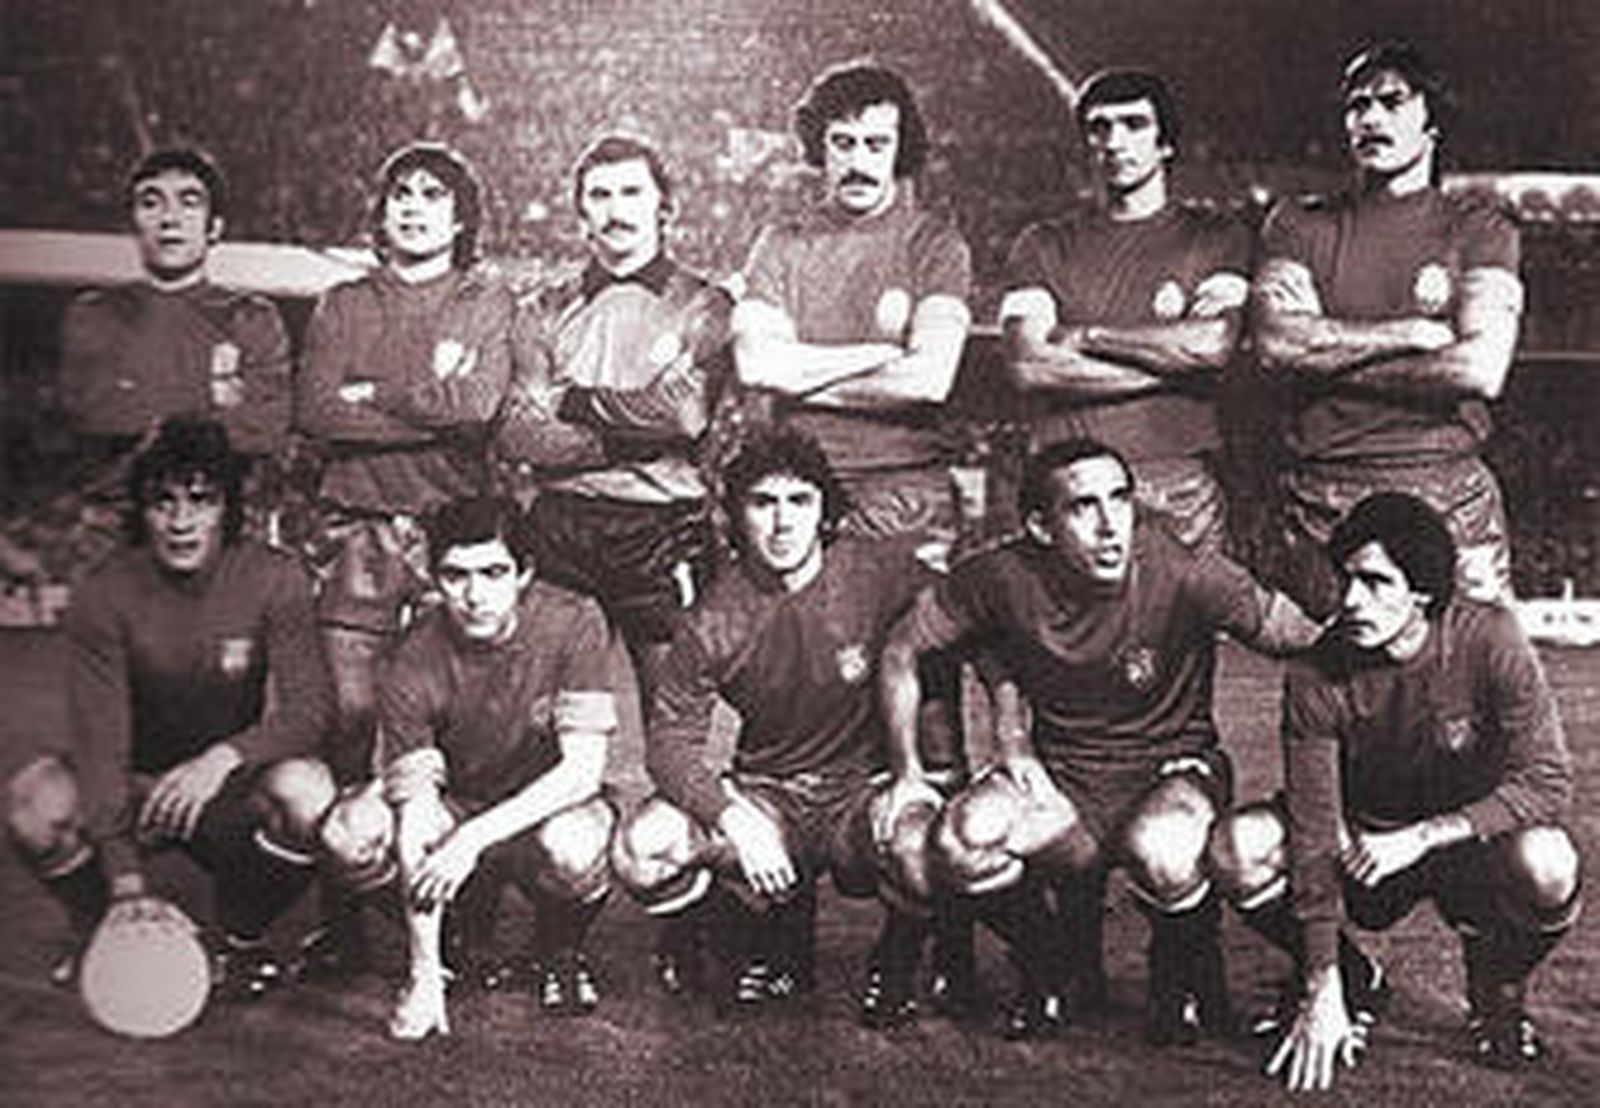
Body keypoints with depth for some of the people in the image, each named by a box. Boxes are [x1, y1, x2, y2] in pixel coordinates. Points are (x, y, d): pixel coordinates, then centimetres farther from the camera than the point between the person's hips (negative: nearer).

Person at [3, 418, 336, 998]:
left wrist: (226, 756, -36)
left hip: (230, 796, 0)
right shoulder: (104, 596, -14)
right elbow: (100, 737, -22)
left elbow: (310, 708, -16)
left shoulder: (275, 581, -12)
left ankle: (241, 939, -1)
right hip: (132, 790, 0)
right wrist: (125, 875, -32)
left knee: (306, 794, -33)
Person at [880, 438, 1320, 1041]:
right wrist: (909, 772, -3)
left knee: (1160, 854, -38)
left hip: (1172, 762, -2)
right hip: (1057, 771, 2)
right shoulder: (1007, 577, -17)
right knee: (961, 844, -28)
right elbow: (901, 651, -2)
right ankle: (1060, 953, 7)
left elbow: (1315, 651, -15)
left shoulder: (1182, 575, -23)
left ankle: (1188, 972, 2)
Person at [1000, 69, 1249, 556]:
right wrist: (1169, 365, -4)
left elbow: (1213, 345, -7)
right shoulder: (1045, 245, 13)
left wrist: (1088, 337, -1)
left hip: (1179, 484, -1)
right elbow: (1028, 365, -2)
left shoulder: (1216, 238, 10)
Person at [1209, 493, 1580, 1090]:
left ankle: (1497, 995, 1)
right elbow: (1315, 832, -20)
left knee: (1545, 865, -35)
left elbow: (1548, 782, -23)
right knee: (1237, 850, -24)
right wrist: (1323, 990, -23)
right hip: (1362, 850, 2)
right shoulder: (1316, 676, -20)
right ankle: (1353, 982, 5)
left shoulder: (1487, 639, -22)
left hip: (1472, 840, -1)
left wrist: (1422, 837, -31)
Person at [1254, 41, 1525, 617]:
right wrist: (1413, 333, -8)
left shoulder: (1479, 229, 6)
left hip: (1450, 497, -1)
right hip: (1322, 499, 1)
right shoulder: (1299, 225, 11)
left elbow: (1481, 370, -8)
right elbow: (1277, 342, -6)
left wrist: (1330, 358, -4)